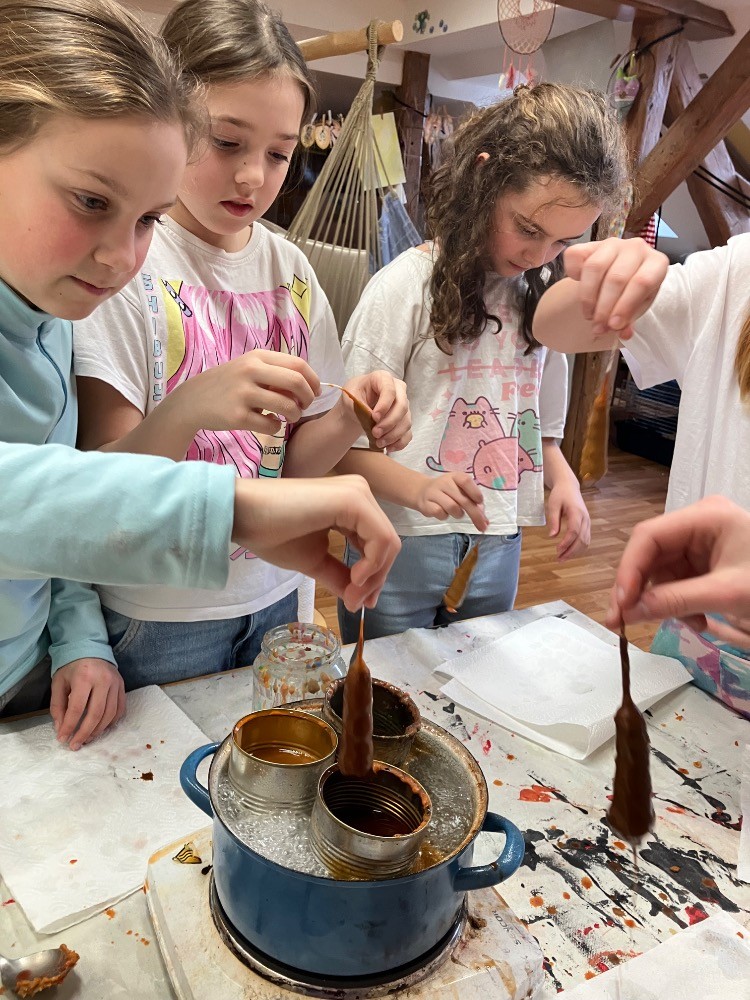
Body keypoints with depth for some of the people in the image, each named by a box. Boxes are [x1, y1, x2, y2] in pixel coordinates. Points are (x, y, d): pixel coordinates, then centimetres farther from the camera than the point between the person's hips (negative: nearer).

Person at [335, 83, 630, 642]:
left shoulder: (543, 296, 5)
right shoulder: (407, 286, -12)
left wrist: (563, 480, -4)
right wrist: (417, 488, -29)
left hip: (499, 550, 5)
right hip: (401, 547, -4)